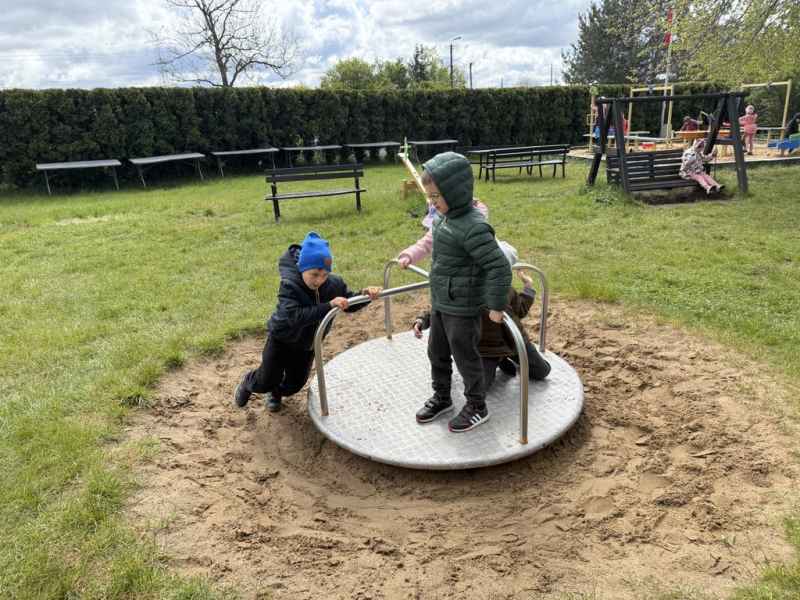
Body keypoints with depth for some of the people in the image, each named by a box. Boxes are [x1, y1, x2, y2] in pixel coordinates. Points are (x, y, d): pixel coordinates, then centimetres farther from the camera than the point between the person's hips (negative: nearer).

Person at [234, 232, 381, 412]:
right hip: (281, 339, -4)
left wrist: (365, 294, -26)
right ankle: (248, 382, 40)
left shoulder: (333, 284, -19)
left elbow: (349, 303, -4)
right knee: (266, 382, 3)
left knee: (295, 384, 15)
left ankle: (276, 392, 50)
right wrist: (329, 306, -54)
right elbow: (294, 317, -46)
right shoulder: (289, 285, -33)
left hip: (307, 344, 4)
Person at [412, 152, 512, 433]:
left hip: (463, 308, -8)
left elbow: (499, 267, -25)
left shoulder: (473, 228, -26)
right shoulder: (445, 217, 2)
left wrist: (496, 305, -20)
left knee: (465, 356, 7)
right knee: (437, 352, 19)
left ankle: (477, 406, 26)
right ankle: (441, 397, 39)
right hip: (440, 302, 9)